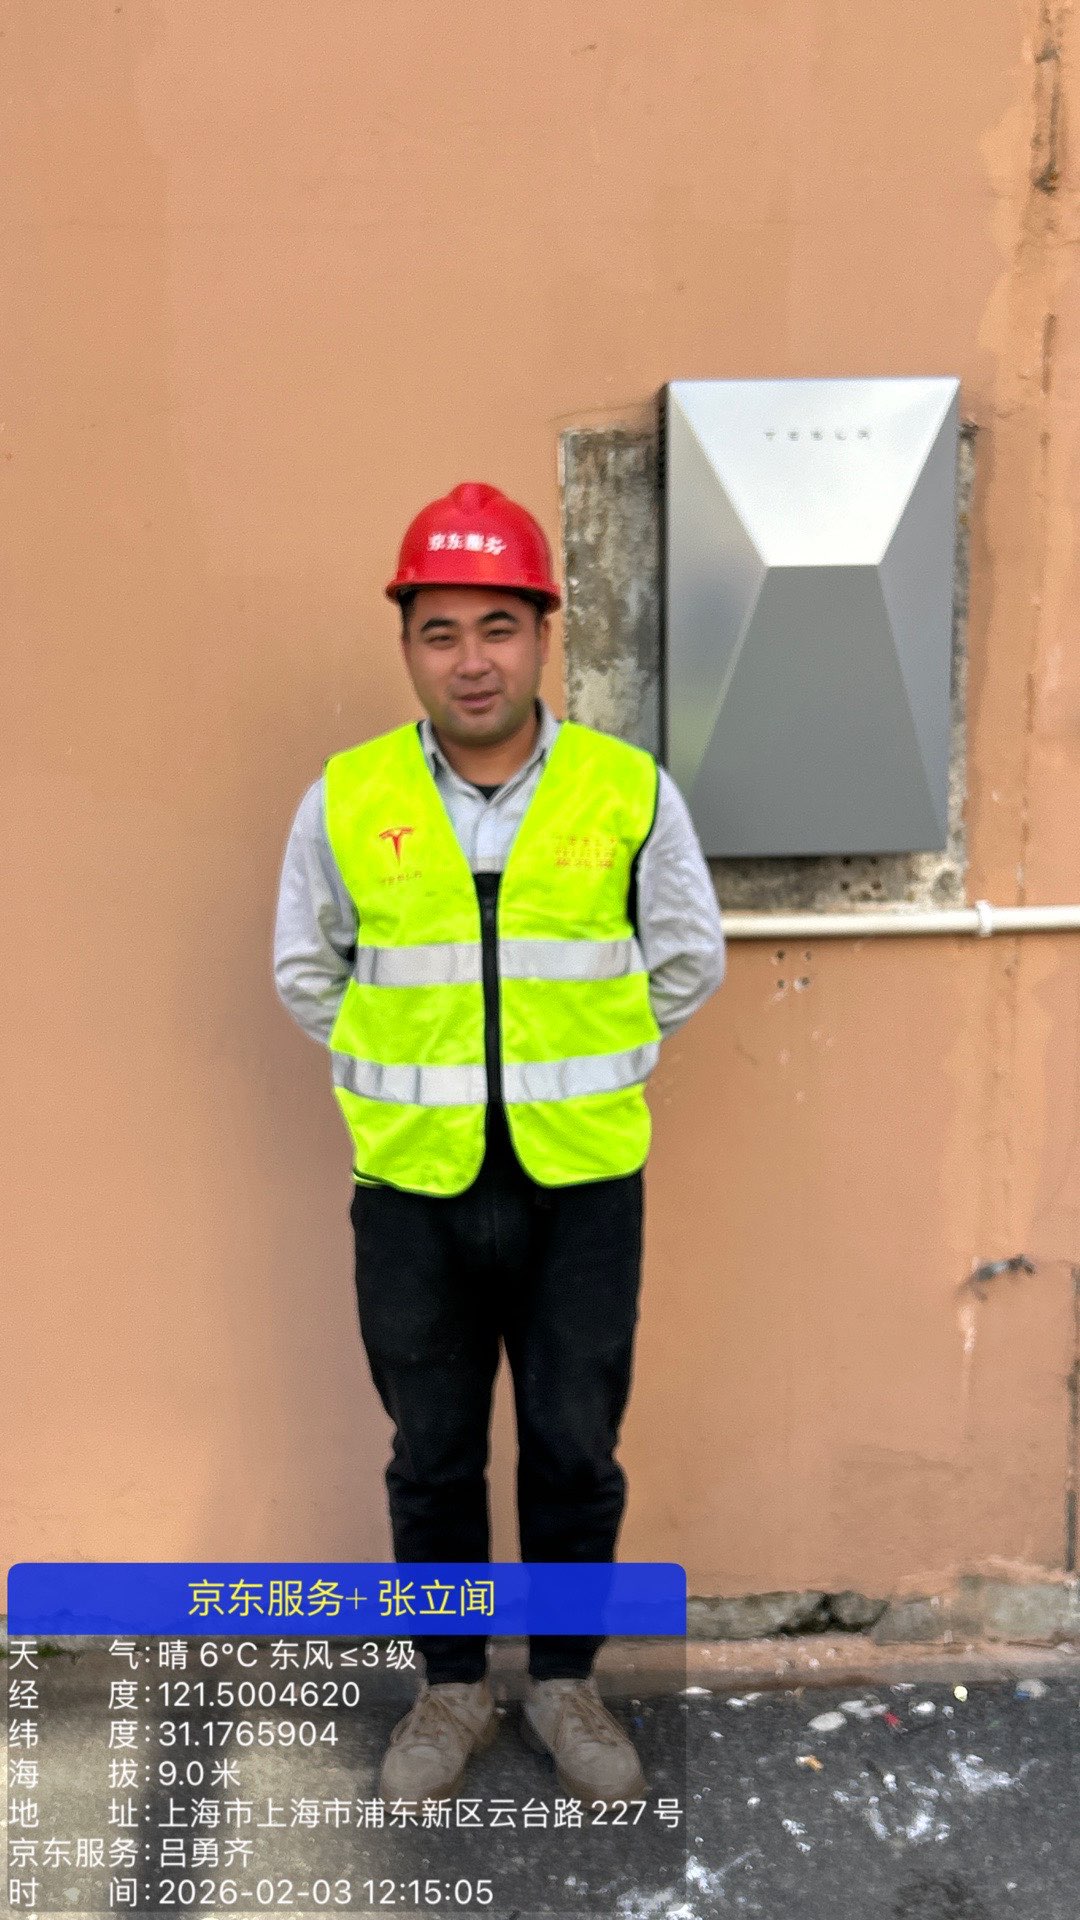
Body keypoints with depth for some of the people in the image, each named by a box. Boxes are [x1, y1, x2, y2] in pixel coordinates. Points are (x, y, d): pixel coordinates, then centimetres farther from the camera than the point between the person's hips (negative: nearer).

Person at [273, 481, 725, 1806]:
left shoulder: (631, 793, -8)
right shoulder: (345, 801, -6)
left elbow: (687, 963, 7)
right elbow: (305, 973, 9)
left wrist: (580, 1073, 7)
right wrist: (405, 1078, 8)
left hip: (583, 1190, 0)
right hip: (414, 1195, 1)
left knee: (576, 1453, 14)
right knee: (433, 1459, 16)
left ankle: (564, 1684, 39)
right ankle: (451, 1690, 40)